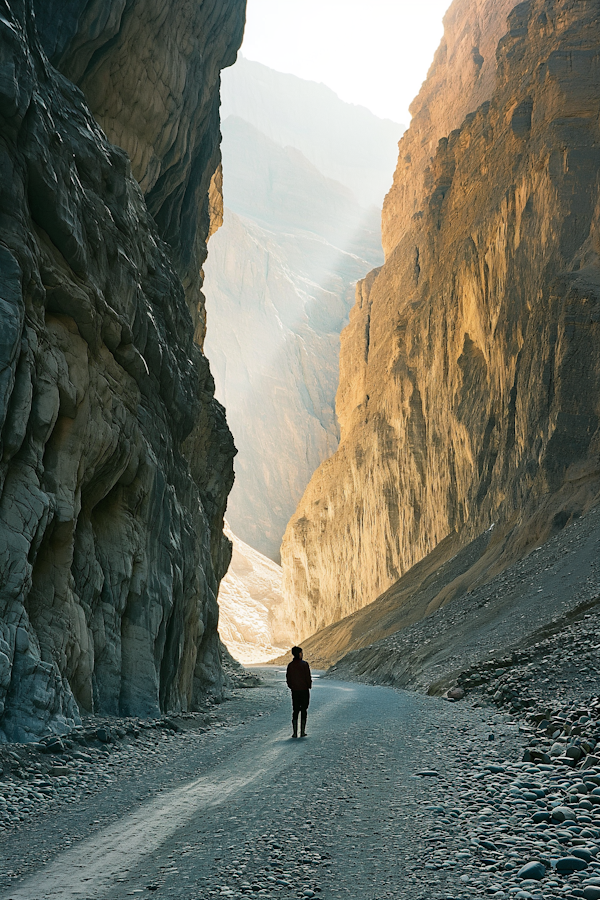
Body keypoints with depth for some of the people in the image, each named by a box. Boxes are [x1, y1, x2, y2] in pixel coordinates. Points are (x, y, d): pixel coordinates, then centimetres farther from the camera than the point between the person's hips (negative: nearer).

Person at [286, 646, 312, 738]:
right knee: (304, 710, 5)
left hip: (294, 690, 3)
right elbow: (308, 677, -11)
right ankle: (302, 732, 5)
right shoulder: (304, 664, -11)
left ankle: (295, 732, 5)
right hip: (304, 690, -3)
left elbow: (288, 678, 4)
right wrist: (309, 686, 5)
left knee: (295, 711, 8)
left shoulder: (290, 665, 1)